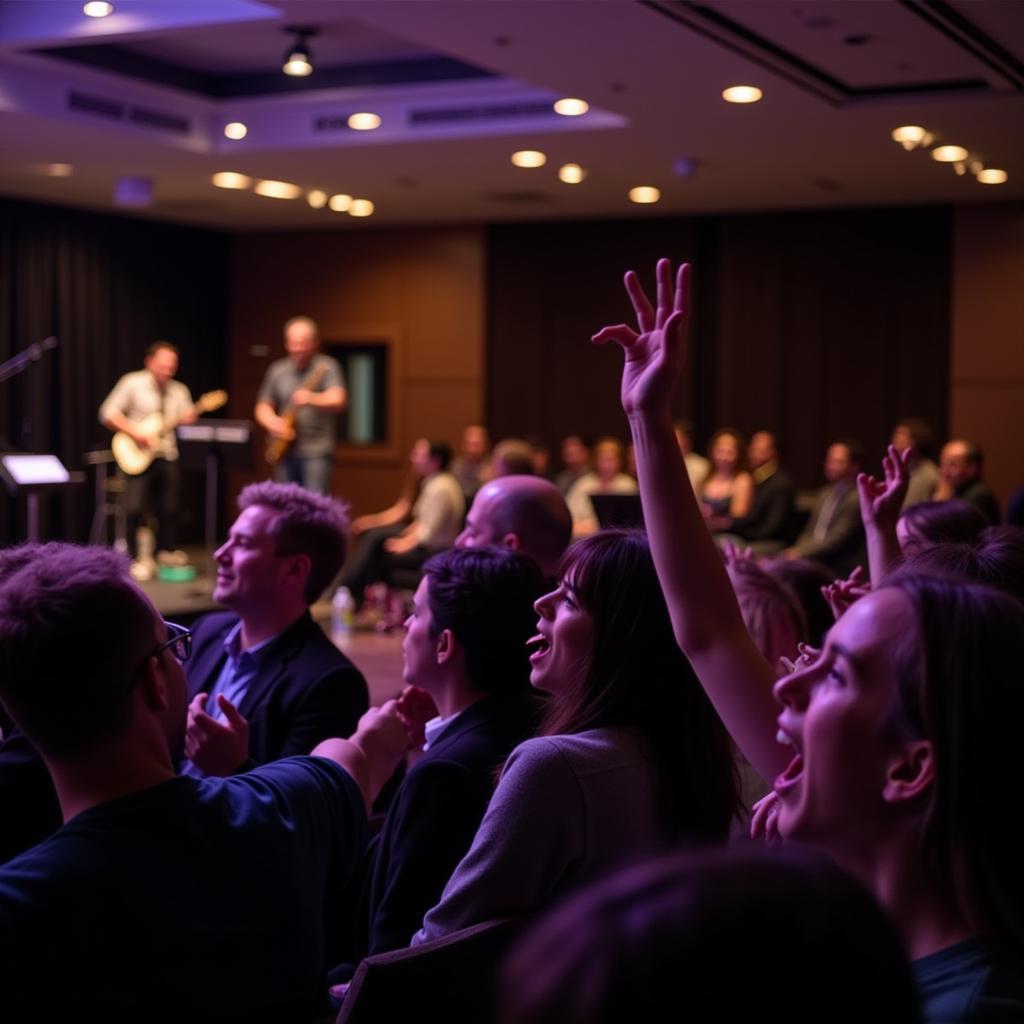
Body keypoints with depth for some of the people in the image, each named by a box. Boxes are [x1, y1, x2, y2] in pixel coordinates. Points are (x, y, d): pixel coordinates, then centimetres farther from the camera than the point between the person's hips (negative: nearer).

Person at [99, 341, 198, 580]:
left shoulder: (179, 391, 11)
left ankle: (167, 550, 20)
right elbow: (108, 414, -6)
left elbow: (188, 419, 10)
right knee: (134, 507, -16)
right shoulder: (133, 383, -3)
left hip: (167, 455, 4)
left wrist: (189, 421, -14)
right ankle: (139, 558, -4)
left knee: (170, 508, -1)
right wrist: (135, 434, -15)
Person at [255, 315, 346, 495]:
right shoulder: (277, 370, 11)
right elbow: (262, 408, 17)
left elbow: (338, 401, -18)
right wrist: (273, 423, -5)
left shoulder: (326, 367, -3)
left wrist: (312, 399, -37)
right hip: (286, 452, 5)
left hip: (316, 452, -5)